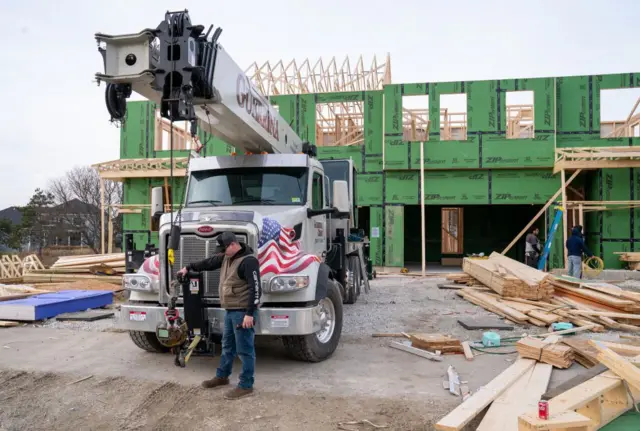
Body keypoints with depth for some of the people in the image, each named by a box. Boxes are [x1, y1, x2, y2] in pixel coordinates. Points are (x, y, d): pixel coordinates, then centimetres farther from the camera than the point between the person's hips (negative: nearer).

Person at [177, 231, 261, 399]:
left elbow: (255, 288, -24)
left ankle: (246, 386, 7)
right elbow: (209, 263, 26)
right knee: (227, 345, 22)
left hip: (242, 312, -10)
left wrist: (249, 313, -26)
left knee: (245, 349, -2)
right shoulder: (227, 257, 10)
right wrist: (189, 267, 31)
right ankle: (222, 376, 37)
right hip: (230, 310, 10)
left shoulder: (248, 261, -20)